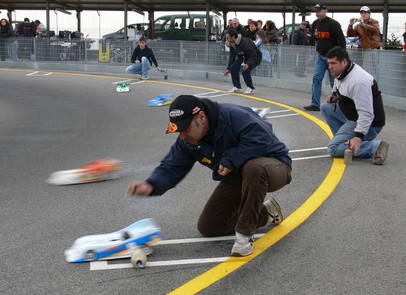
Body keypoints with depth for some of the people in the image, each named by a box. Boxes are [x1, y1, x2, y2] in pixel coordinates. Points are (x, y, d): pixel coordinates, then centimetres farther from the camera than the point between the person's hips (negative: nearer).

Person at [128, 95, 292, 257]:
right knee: (207, 228, 1)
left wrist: (230, 159, -32)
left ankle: (244, 234, -26)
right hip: (236, 178, 7)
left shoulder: (234, 116, -32)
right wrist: (151, 186, -29)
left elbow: (261, 140, -39)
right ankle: (266, 213, 16)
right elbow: (172, 167, -9)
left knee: (254, 168, -44)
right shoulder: (187, 141, -8)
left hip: (272, 165, -7)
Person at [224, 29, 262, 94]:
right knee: (233, 68, -10)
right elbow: (232, 57, 3)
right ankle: (237, 87, 3)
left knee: (245, 71, -27)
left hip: (255, 57, -8)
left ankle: (251, 88, -5)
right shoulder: (232, 45, -9)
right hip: (243, 57, 8)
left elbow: (254, 55, -35)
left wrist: (248, 64, -49)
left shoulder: (245, 43, -34)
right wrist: (228, 69, 0)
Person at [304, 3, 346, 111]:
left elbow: (341, 41, -16)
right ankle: (315, 104, -3)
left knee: (334, 82, 1)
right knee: (316, 79, -3)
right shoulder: (315, 24, 5)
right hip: (320, 56, 6)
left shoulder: (333, 24, -15)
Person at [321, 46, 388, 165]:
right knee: (326, 107, 13)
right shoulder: (341, 72, 3)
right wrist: (334, 95, 7)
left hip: (368, 124, -10)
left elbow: (366, 114, -32)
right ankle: (344, 139, 10)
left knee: (333, 149, -16)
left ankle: (375, 147, -19)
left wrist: (358, 137, -38)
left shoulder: (358, 81, -28)